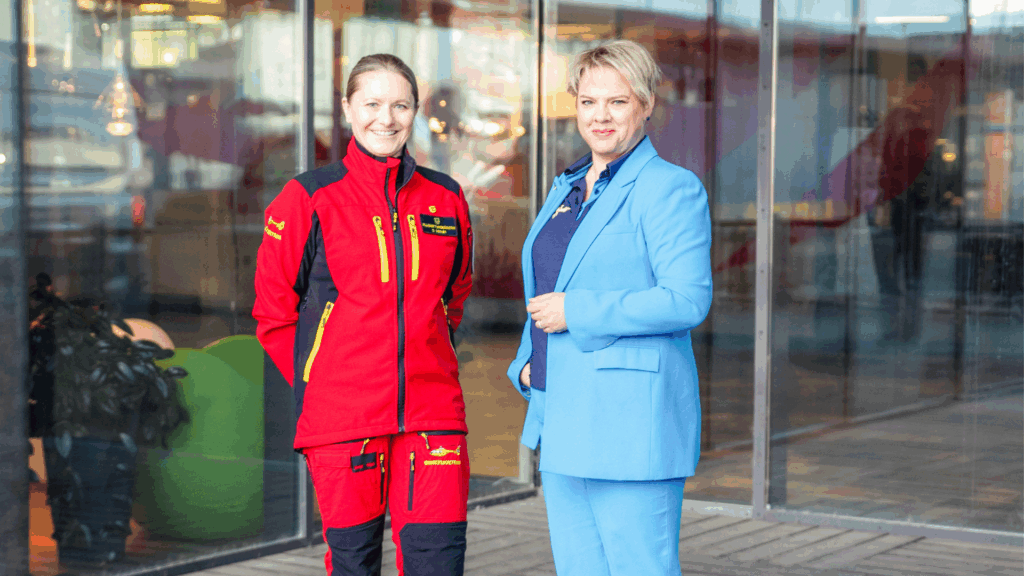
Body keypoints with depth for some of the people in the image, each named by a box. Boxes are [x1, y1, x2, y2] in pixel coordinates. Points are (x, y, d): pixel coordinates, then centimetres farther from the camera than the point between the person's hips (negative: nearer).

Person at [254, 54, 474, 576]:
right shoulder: (309, 199, 0)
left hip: (433, 413, 2)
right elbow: (273, 313, 5)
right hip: (341, 419, -2)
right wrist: (316, 385, 2)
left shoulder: (446, 199, 10)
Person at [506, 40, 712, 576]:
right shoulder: (567, 189, 17)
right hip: (564, 420, 9)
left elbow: (687, 300, -19)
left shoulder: (670, 188, -9)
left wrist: (576, 313, -17)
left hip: (631, 420, -9)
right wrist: (528, 360, 9)